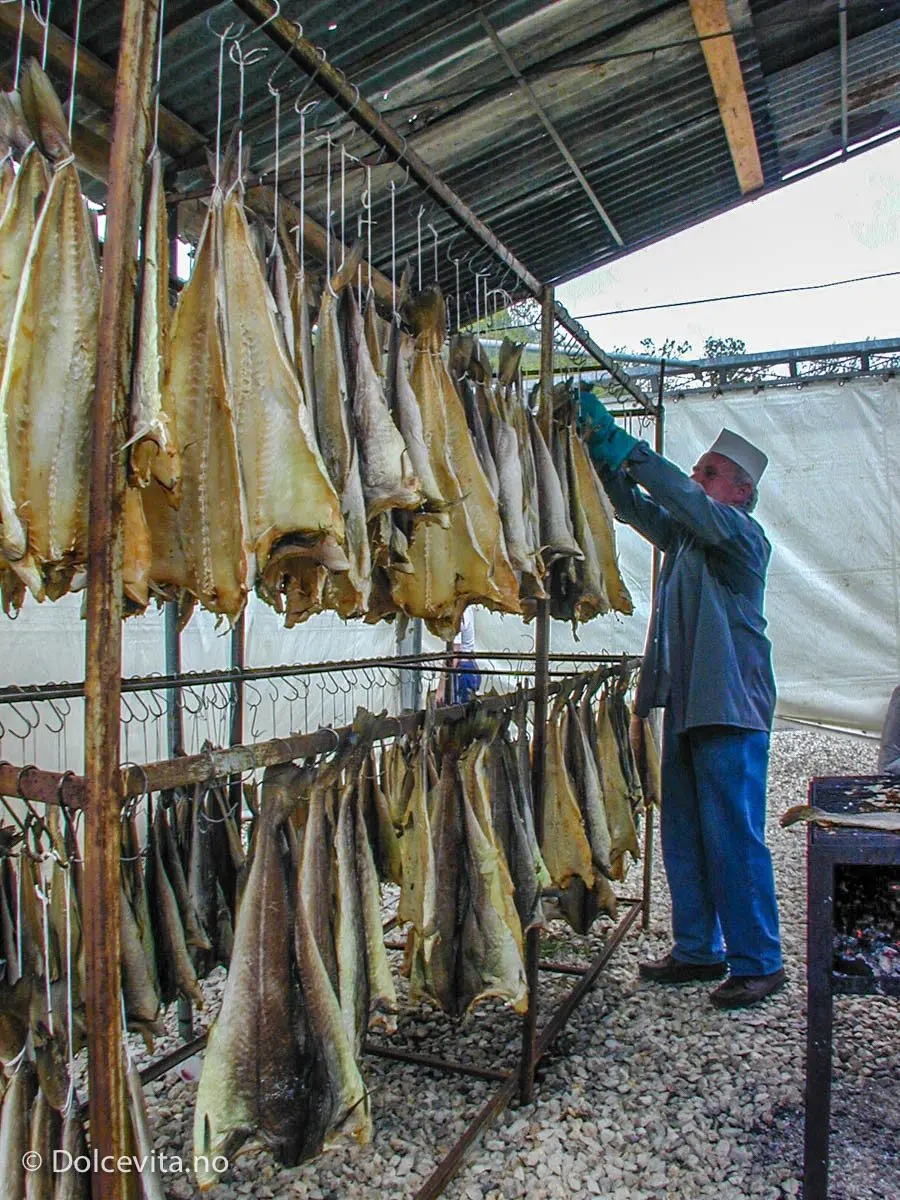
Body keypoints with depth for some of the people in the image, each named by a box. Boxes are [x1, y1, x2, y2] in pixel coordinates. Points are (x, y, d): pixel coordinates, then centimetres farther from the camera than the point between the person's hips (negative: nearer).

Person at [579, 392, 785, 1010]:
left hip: (731, 710, -8)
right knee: (682, 836, 13)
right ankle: (699, 951, 26)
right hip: (685, 705, 8)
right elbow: (632, 505, 13)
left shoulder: (743, 535, -8)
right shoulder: (684, 535, 15)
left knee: (735, 838, -2)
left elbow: (692, 504, -25)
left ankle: (759, 962, 14)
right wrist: (601, 445, -2)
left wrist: (626, 448, -26)